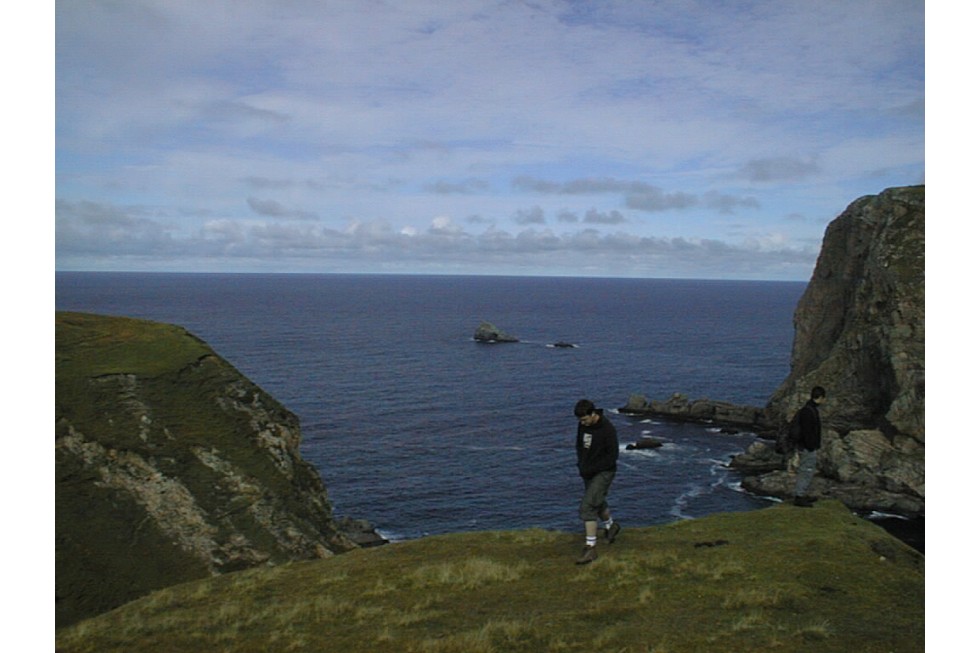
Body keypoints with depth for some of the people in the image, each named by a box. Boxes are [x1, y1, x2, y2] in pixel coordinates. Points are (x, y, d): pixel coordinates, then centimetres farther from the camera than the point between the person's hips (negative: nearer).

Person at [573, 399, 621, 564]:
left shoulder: (607, 429, -23)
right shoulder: (583, 425, -3)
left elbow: (613, 455, -20)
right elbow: (579, 445, 12)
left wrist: (591, 469, -21)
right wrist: (582, 466, -3)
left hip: (603, 473, -7)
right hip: (588, 472, 8)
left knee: (587, 507, -15)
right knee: (597, 503, 25)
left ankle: (590, 548, -10)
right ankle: (611, 526, 52)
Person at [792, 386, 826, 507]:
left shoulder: (813, 409, 12)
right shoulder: (807, 411, -21)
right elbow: (806, 432, -23)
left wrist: (815, 446, 22)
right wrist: (811, 448, -21)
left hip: (811, 447, 11)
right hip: (807, 448, -11)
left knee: (809, 471, 17)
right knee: (806, 472, -5)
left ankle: (801, 495, 25)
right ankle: (798, 497, 0)